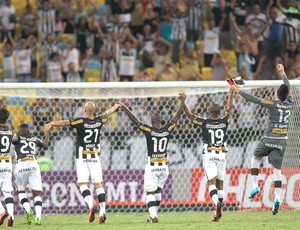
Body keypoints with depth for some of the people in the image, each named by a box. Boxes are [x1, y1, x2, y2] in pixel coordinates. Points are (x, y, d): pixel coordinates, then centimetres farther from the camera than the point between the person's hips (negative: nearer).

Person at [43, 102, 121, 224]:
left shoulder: (81, 121, -15)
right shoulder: (99, 120, 0)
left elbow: (65, 122, -28)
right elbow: (108, 112, 21)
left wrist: (51, 124, -36)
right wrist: (117, 106, 40)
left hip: (82, 158, -4)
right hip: (95, 158, 4)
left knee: (83, 183, -3)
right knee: (98, 184, 4)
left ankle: (91, 205, -26)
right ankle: (102, 212, -2)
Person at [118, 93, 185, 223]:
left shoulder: (149, 130, -13)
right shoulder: (167, 130, -4)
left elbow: (135, 120, -12)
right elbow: (177, 116, 7)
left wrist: (125, 109, -4)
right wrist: (182, 101, 17)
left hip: (152, 167, -4)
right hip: (164, 166, 4)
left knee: (150, 192, 0)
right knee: (158, 191, 19)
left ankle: (153, 215, -16)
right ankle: (153, 214, 21)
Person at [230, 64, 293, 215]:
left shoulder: (273, 104, -10)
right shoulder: (289, 104, 3)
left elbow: (254, 100, -10)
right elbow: (289, 88, 21)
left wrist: (238, 91, -1)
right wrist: (282, 74, 35)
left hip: (269, 139, -3)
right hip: (282, 141, 3)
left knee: (255, 158, 22)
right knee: (277, 169, 3)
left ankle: (255, 186, 12)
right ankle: (277, 198, -11)